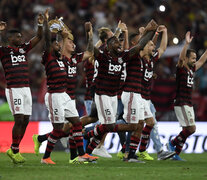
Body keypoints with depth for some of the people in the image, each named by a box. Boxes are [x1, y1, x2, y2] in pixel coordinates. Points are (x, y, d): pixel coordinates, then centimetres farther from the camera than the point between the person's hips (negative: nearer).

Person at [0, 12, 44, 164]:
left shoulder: (23, 49, 13)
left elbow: (39, 37, 15)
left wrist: (40, 24, 1)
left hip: (26, 89, 6)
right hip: (13, 89, -6)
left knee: (25, 121, 5)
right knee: (19, 119, -12)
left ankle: (13, 151, 15)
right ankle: (15, 151, -1)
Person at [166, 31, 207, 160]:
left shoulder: (192, 70, 14)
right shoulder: (181, 68, -8)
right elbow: (181, 58, -27)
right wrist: (187, 44, -39)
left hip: (189, 105, 9)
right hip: (181, 104, -9)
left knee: (186, 130, 6)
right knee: (191, 128, -14)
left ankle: (176, 153, 10)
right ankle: (172, 143, -1)